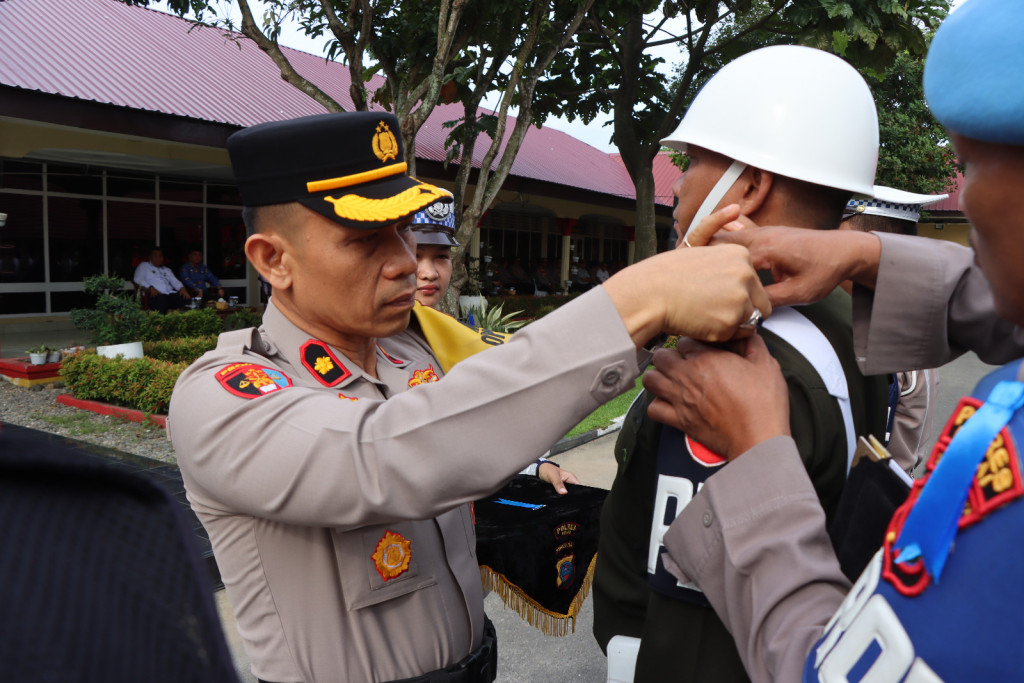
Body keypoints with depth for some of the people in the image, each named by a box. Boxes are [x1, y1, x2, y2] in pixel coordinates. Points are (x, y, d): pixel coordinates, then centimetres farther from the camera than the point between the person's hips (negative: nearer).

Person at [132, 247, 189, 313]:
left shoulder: (167, 270, 34)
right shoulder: (144, 265, 22)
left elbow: (174, 281, 19)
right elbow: (137, 279, 6)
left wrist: (182, 289, -5)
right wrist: (150, 288, -12)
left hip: (171, 293, 4)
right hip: (156, 294, -4)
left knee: (186, 298, -31)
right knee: (161, 300, -42)